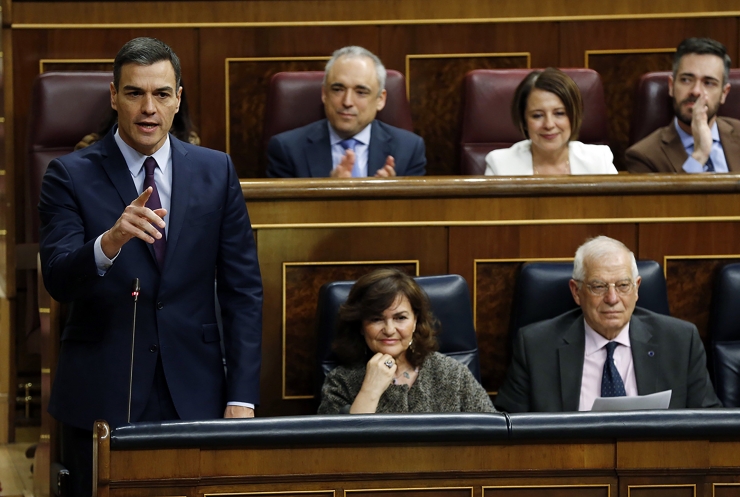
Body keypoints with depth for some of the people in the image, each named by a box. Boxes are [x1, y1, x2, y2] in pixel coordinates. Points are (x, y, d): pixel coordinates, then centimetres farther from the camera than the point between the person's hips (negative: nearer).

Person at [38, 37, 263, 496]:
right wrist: (110, 241, -35)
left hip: (195, 394, 2)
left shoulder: (216, 172, 6)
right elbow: (59, 281, -14)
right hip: (102, 400, -2)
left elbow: (243, 289, 5)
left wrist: (242, 398, -3)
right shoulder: (71, 176, -2)